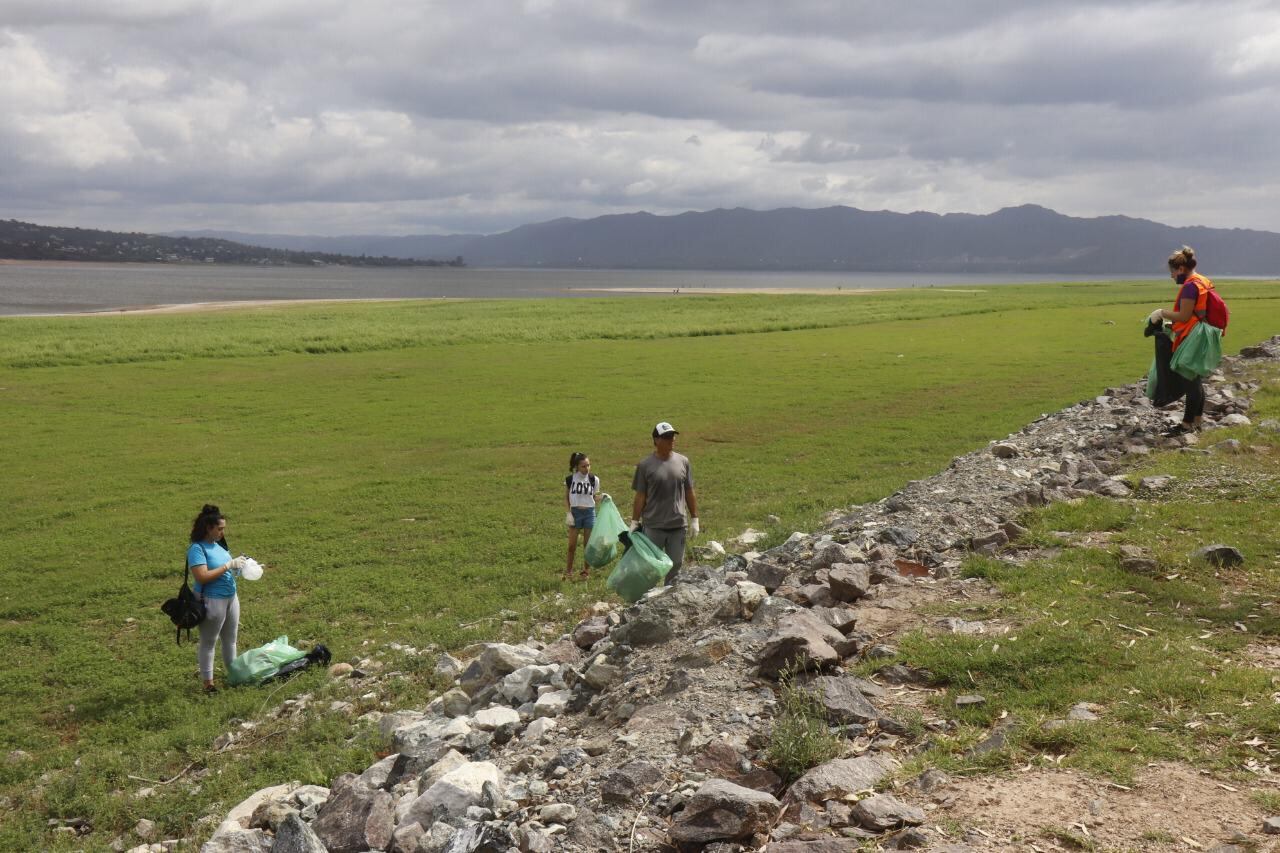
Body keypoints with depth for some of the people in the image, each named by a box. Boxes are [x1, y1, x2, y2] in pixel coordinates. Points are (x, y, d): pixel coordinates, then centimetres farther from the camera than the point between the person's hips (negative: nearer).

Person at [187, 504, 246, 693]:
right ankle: (208, 683, 13)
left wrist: (237, 566, -1)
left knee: (230, 639, 20)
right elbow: (202, 577, -24)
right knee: (208, 642, 5)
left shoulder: (219, 545, 7)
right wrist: (228, 566, -22)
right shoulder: (197, 549, -16)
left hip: (231, 597, 8)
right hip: (212, 600, -8)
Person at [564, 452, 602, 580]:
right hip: (575, 512, 0)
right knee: (572, 545, 2)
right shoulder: (570, 479, -4)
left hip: (589, 512, 1)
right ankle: (568, 571, 15)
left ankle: (586, 570, 20)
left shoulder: (593, 479, -2)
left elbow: (594, 497, 6)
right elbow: (566, 498, 5)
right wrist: (568, 513, -4)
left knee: (588, 544, 7)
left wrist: (602, 496, -15)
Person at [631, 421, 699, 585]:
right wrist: (634, 522, -2)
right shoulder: (645, 465, -4)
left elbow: (689, 493, 10)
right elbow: (640, 497, -1)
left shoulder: (683, 462, 5)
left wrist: (694, 519, 9)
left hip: (678, 526, 3)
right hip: (653, 527, -3)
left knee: (675, 567, 10)